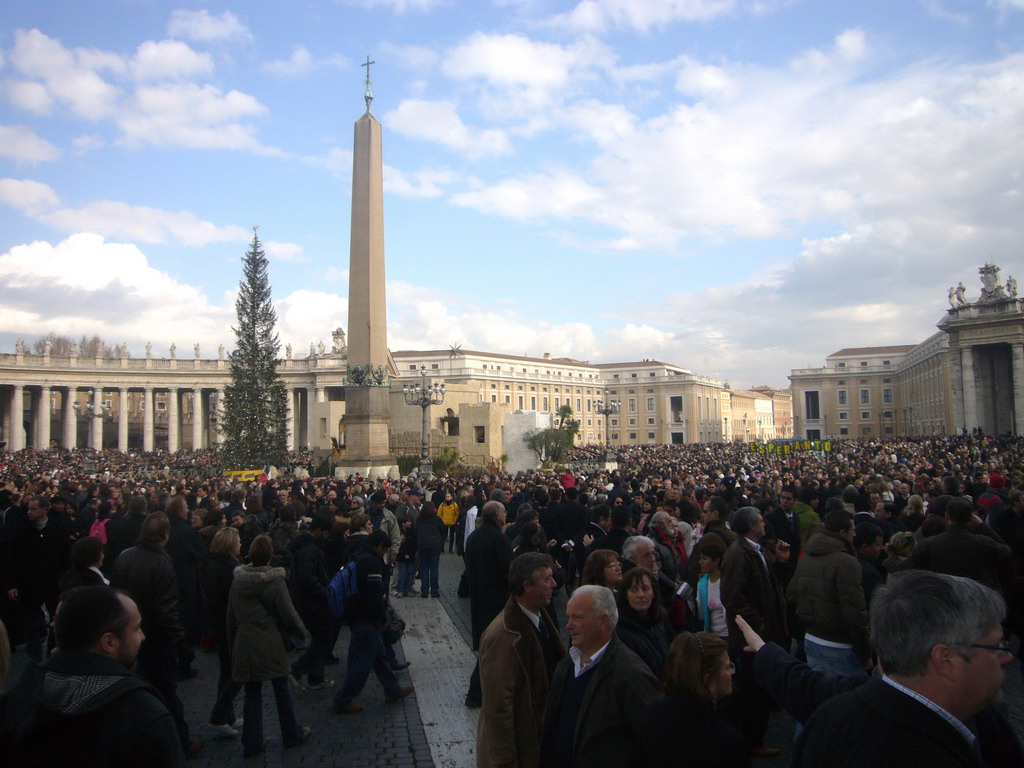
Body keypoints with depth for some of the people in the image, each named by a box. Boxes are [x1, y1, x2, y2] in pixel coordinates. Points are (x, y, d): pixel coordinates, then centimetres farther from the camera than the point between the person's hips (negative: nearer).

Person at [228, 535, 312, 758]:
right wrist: (303, 632, 5)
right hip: (270, 644, -4)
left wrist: (233, 642, 19)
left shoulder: (238, 579, 0)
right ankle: (292, 735, 24)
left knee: (252, 692, 13)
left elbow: (231, 615, 8)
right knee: (281, 689, 11)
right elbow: (287, 613, -11)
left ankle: (252, 742, 17)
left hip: (244, 643, 4)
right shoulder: (275, 580, -14)